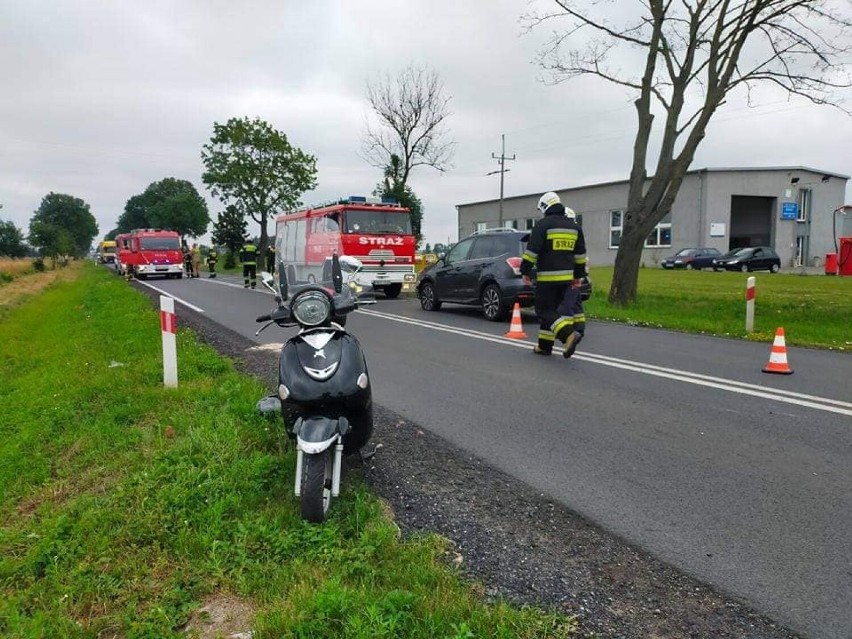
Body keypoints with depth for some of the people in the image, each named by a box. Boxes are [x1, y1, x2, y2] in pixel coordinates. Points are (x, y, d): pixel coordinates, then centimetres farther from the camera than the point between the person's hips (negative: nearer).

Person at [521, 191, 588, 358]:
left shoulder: (542, 224, -8)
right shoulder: (573, 226, 13)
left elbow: (532, 250, -13)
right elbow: (580, 253, 16)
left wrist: (525, 271, -5)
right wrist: (579, 275, 22)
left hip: (547, 277, -6)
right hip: (566, 276, 6)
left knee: (545, 311, -2)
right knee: (553, 308, 13)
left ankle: (569, 335, -22)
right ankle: (544, 346, 16)